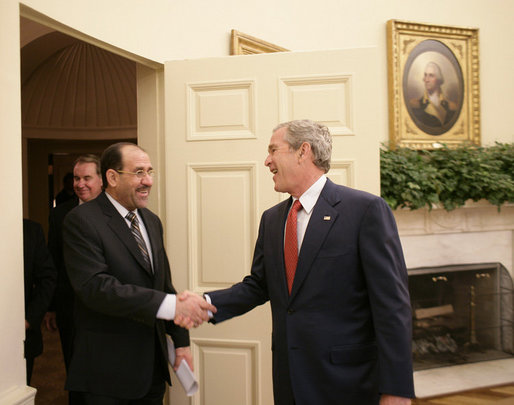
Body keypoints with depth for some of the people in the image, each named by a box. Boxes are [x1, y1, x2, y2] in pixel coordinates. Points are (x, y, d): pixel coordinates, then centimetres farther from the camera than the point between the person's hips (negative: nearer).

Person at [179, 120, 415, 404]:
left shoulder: (367, 210, -13)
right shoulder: (271, 219, 8)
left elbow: (392, 304, -15)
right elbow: (257, 285, 12)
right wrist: (207, 303, -5)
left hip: (345, 381, -5)